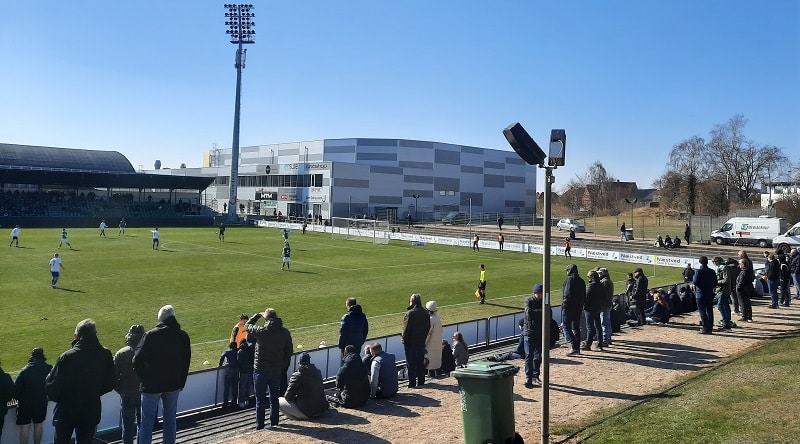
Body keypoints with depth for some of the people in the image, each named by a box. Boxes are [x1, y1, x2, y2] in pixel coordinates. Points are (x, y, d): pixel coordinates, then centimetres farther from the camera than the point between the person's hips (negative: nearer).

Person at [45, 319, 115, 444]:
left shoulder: (67, 357, -19)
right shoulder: (105, 355, -10)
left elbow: (51, 385, -15)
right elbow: (109, 383, 1)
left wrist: (55, 397, 6)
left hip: (66, 411, -2)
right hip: (91, 412, 2)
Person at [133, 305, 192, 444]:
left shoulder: (151, 335, -13)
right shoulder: (183, 336, -1)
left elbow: (137, 361, -13)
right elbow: (186, 363, 5)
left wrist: (143, 378, 3)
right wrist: (181, 383, 14)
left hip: (152, 385, -3)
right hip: (173, 385, 3)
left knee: (147, 421, 7)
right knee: (170, 420, 14)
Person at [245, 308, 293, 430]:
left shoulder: (261, 331, -17)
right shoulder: (285, 333, -3)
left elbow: (247, 325, 2)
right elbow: (289, 352, 4)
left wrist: (257, 315, 13)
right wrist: (284, 367, 14)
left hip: (261, 370, -4)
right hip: (277, 371, 4)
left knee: (260, 399, 7)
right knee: (275, 397, 16)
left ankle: (260, 425, 11)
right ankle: (274, 423, 22)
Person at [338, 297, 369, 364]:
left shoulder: (347, 317, -17)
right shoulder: (363, 316, 2)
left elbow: (343, 332, -16)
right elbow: (366, 330, 11)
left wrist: (340, 344, -7)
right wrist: (362, 341, 20)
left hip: (348, 344, -5)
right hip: (358, 344, 5)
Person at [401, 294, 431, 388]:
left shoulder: (410, 313, -18)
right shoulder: (425, 313, 4)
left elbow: (406, 328, -16)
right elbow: (428, 328, 11)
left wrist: (404, 339, -4)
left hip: (411, 342, -6)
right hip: (421, 342, 6)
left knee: (411, 363, 2)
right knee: (420, 362, 14)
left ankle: (412, 383, 4)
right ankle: (421, 382, 19)